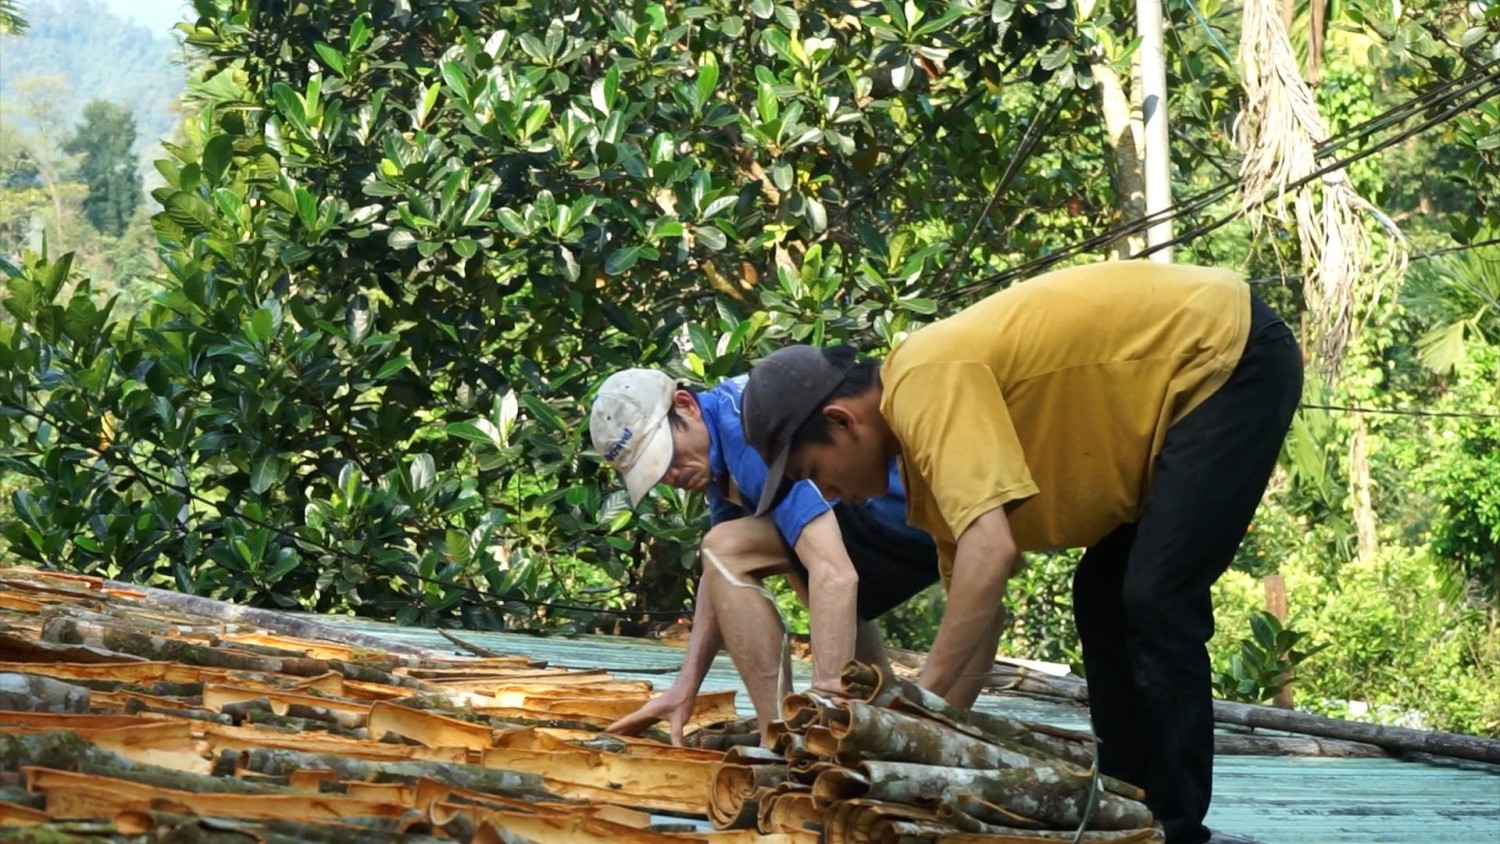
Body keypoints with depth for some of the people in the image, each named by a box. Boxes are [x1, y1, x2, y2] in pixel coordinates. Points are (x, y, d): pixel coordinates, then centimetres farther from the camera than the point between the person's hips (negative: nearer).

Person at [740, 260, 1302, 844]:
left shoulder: (926, 386, -23)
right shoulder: (926, 422, 6)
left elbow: (990, 551, -35)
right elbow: (974, 603, 12)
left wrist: (920, 702, -31)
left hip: (1231, 357, -10)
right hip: (1186, 376, 10)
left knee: (1157, 604, -14)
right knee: (1104, 601, 12)